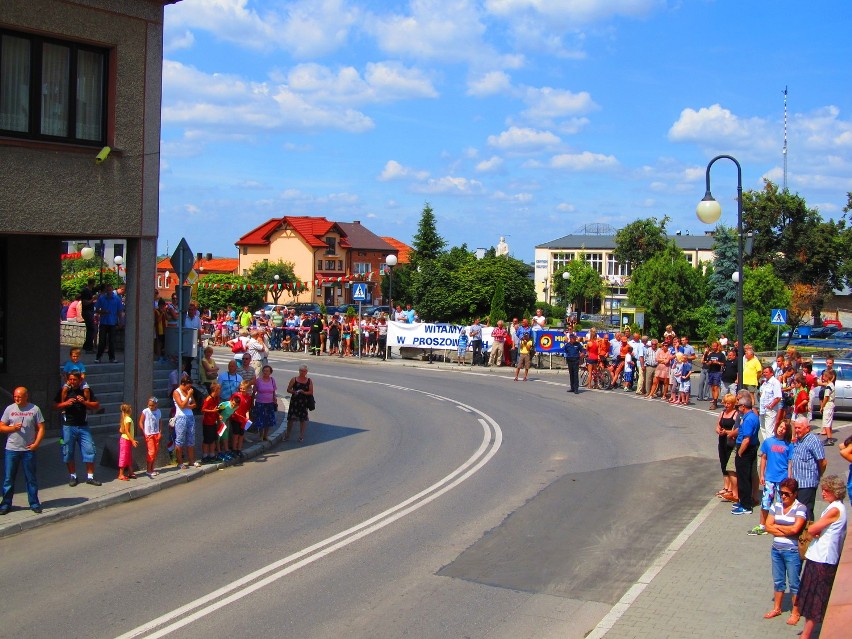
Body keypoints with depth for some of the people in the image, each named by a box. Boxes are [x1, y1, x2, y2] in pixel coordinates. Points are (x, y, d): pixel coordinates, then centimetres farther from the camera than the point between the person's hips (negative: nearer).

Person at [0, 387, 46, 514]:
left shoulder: (34, 409, 0)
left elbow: (41, 428, 1)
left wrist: (36, 443, -11)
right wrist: (13, 428, -13)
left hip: (28, 450, -1)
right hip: (11, 449, 1)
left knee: (31, 478, 5)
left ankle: (34, 503, 14)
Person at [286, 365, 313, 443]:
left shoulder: (309, 381, 4)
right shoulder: (294, 379, 3)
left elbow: (311, 392, 1)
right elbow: (288, 389, 4)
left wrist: (304, 392, -16)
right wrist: (294, 392, -15)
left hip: (304, 402, 1)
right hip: (294, 401, -1)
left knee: (303, 419, 4)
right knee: (290, 418, 0)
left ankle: (301, 435, 15)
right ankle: (287, 434, 14)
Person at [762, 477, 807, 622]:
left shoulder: (800, 508, -12)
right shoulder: (776, 505, 2)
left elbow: (795, 529, -23)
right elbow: (768, 526, -3)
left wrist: (777, 526, -8)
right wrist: (786, 531, -14)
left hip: (793, 552, -5)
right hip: (776, 550, 5)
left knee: (794, 583, 7)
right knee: (778, 581, 17)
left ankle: (795, 612, 20)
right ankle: (777, 608, 32)